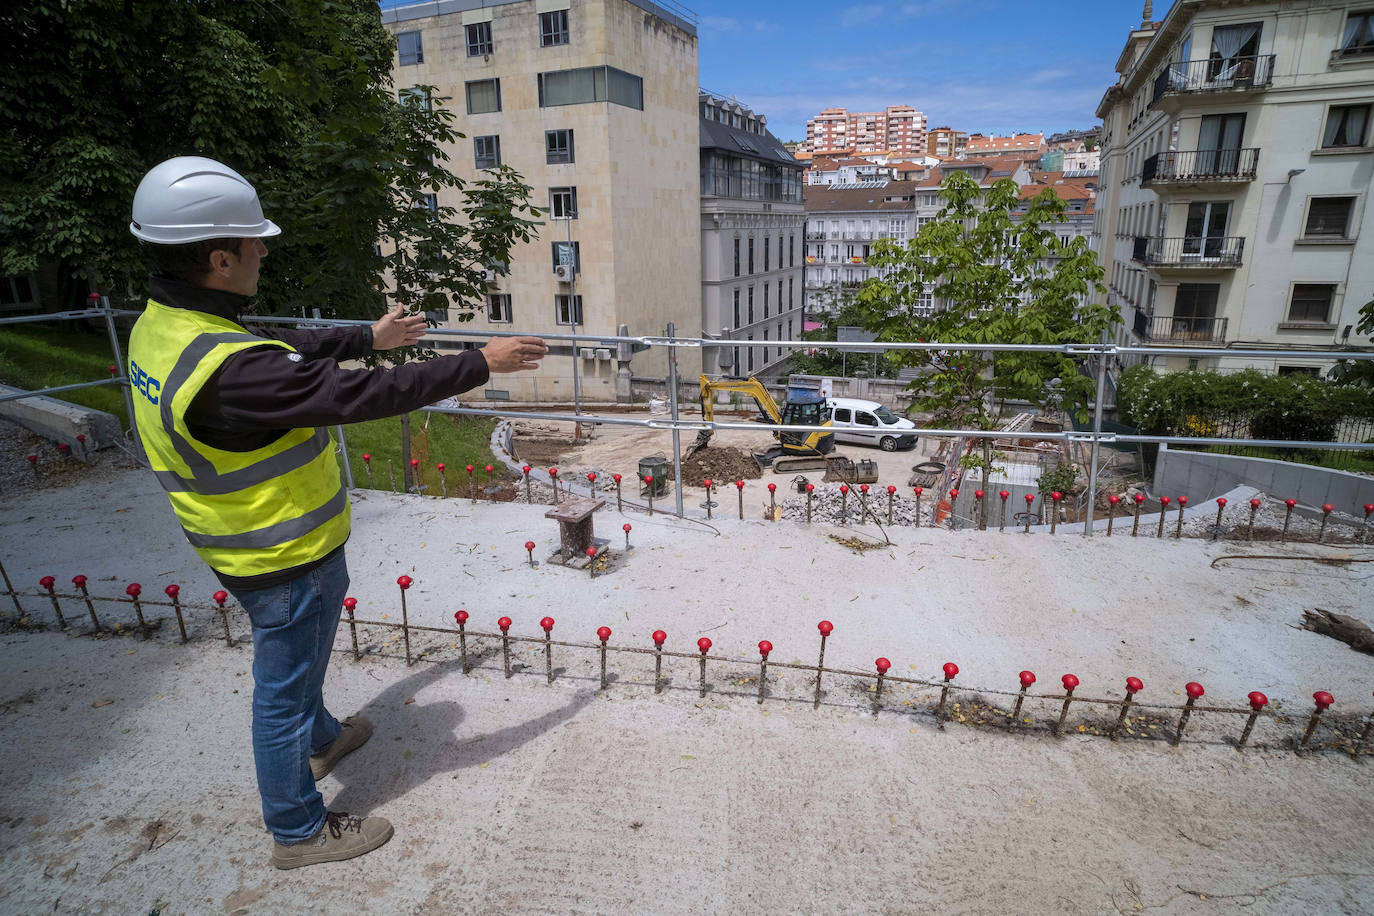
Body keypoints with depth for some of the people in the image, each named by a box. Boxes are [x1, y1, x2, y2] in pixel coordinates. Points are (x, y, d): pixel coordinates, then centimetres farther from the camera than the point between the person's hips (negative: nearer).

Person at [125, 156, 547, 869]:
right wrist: (481, 364, -26)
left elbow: (289, 352, 9)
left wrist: (369, 337, 18)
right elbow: (362, 395, -34)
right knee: (285, 686, 10)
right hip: (286, 560, -10)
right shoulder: (228, 367, -35)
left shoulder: (160, 324, -3)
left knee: (296, 660, 31)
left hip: (245, 543, 10)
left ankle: (320, 739, 58)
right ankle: (297, 830, 33)